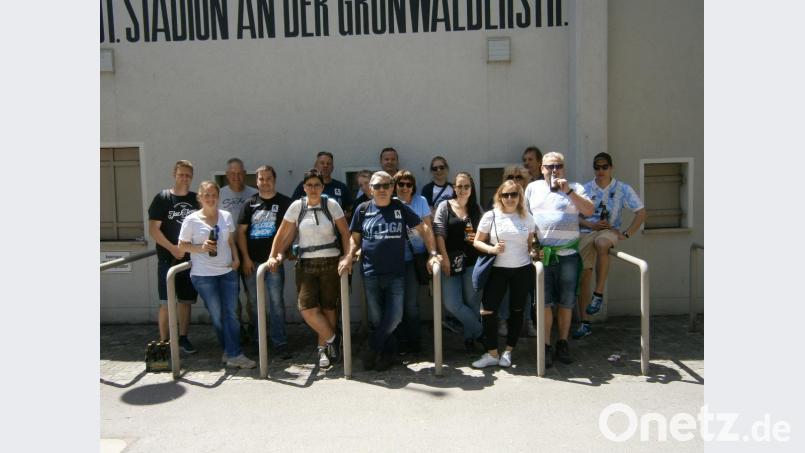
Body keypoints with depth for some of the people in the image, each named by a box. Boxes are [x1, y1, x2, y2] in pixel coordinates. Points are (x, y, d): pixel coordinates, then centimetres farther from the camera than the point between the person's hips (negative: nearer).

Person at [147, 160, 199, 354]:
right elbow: (153, 229, -7)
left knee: (186, 301, 9)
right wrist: (172, 248, -15)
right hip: (168, 259, -3)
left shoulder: (196, 199, 7)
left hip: (191, 259, 3)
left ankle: (183, 338, 21)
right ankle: (164, 342, 7)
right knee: (166, 302, -2)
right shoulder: (162, 198, -2)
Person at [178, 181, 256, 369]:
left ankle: (233, 354, 7)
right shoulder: (192, 220, -4)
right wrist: (200, 248, -16)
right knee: (217, 315, 5)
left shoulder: (226, 216, 7)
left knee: (230, 314, 0)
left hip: (228, 272, 3)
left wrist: (236, 259, -1)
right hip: (203, 275, -3)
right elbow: (182, 246, 0)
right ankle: (233, 353, 16)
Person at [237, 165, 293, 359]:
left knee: (276, 302, -2)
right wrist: (245, 258, -2)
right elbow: (241, 231, 5)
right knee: (254, 302, 11)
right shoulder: (250, 203, 7)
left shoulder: (284, 203, 1)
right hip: (252, 261, 3)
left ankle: (280, 343, 4)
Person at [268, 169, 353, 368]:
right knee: (307, 308, -10)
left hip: (331, 262, -1)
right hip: (306, 264, 1)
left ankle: (323, 348, 23)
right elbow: (283, 234, 6)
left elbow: (345, 232, -2)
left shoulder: (331, 204, -3)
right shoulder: (296, 206, 0)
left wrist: (348, 257, -12)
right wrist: (273, 257, 1)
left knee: (328, 307, 4)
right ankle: (332, 339, 11)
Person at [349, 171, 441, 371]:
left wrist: (432, 254, -5)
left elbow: (422, 229, 4)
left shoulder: (400, 208, 1)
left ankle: (372, 349, 16)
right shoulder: (363, 209, 3)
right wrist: (349, 257, -8)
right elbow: (355, 239, 9)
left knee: (394, 317, -4)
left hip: (396, 274, 0)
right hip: (371, 274, 1)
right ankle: (387, 352, 28)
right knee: (376, 318, 8)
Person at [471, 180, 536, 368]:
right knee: (487, 310, -8)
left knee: (517, 311, 9)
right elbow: (477, 242, 1)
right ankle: (492, 354, 7)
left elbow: (531, 243, 14)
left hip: (522, 269, 2)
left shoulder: (526, 218, 5)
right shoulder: (490, 216, -2)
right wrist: (491, 249, -17)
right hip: (498, 270, -2)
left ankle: (508, 351, 25)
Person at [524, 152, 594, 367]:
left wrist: (568, 191, -14)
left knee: (566, 302, 7)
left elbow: (589, 211, -6)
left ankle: (562, 343, 21)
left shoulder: (574, 188, 8)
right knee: (544, 302, 1)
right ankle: (546, 346, 10)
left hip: (567, 254, 0)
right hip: (541, 253, 0)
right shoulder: (533, 188, 10)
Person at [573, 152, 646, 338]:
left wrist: (626, 234, -7)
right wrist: (591, 224, -8)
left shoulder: (623, 189, 5)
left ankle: (598, 294, -27)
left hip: (609, 231, -2)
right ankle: (584, 323, 2)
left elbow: (641, 213, 3)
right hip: (586, 232, 2)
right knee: (584, 274, -9)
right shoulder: (585, 189, 9)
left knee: (601, 243, -39)